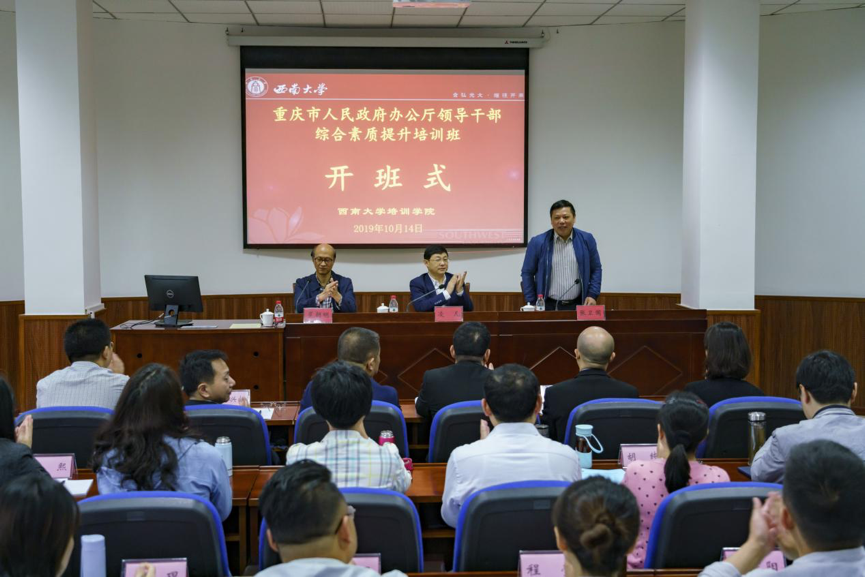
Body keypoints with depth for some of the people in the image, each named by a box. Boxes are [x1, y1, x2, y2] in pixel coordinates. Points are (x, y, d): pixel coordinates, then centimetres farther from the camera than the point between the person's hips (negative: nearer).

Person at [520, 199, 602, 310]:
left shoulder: (586, 240, 2)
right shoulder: (538, 242, -3)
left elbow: (596, 269, 10)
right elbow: (527, 273, 3)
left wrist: (593, 295, -1)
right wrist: (532, 304, 0)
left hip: (577, 305, 1)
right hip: (548, 306, -1)